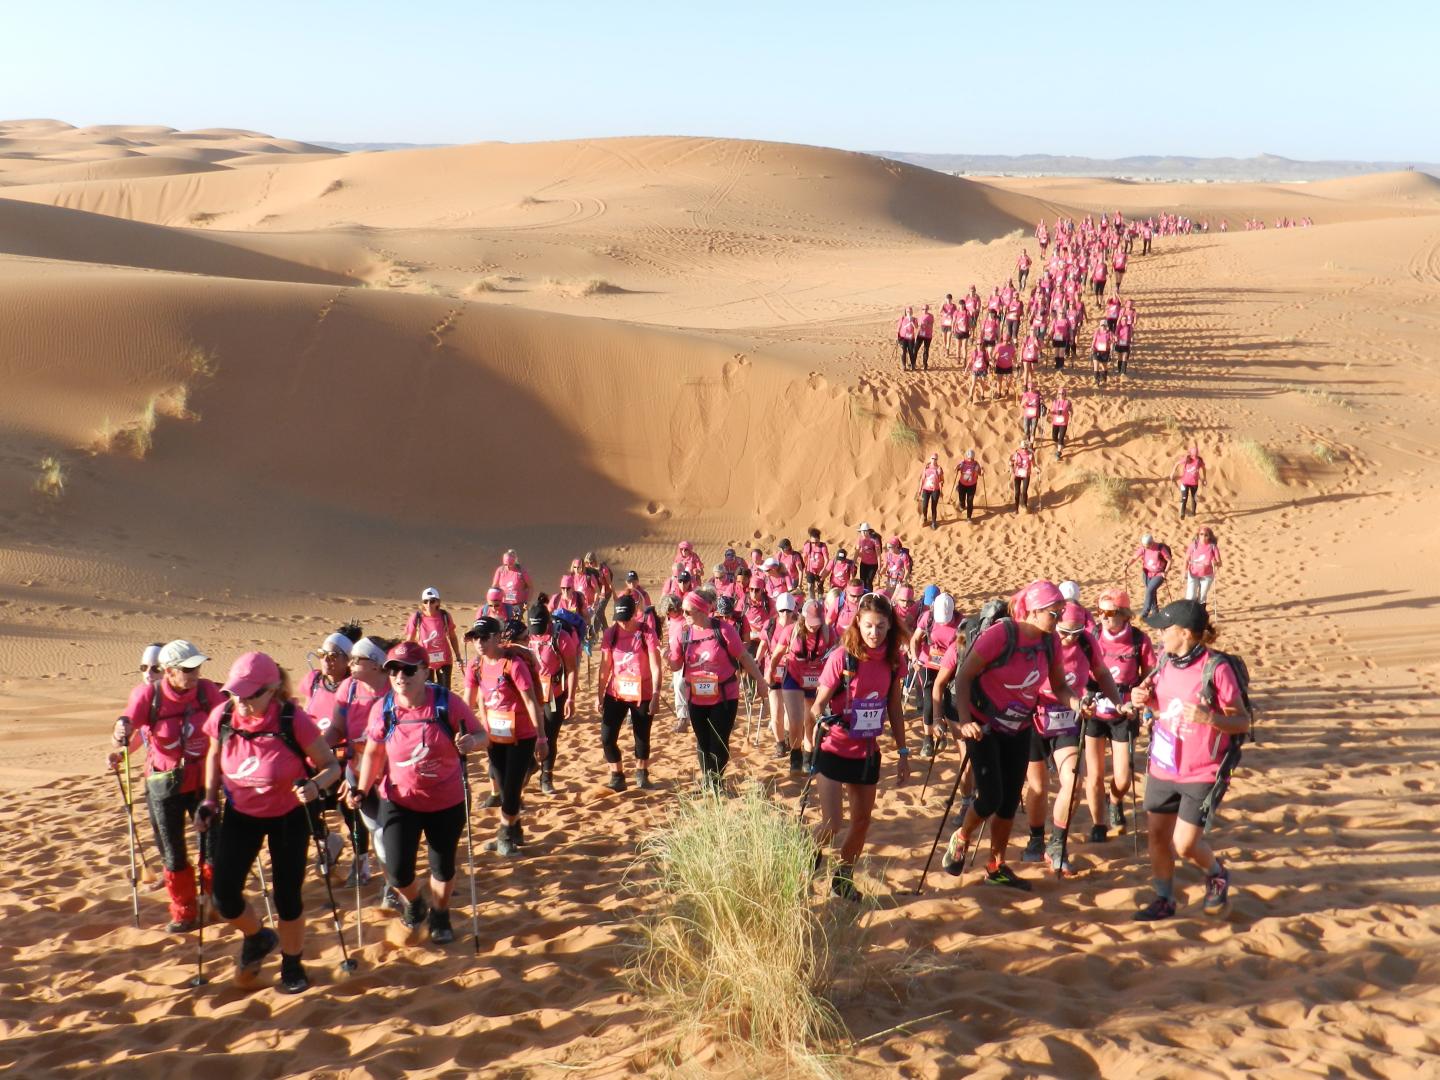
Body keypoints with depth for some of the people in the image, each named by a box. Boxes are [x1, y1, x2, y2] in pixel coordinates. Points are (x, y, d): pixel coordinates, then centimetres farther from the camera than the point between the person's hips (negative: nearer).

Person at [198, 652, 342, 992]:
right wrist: (209, 800, -2)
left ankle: (292, 964, 29)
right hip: (241, 814, 3)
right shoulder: (222, 716, -17)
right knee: (224, 899, -2)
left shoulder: (294, 721, -27)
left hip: (289, 817, -3)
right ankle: (257, 938, 31)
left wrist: (315, 785, -38)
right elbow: (214, 755, 6)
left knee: (286, 897, 2)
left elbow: (331, 765, -17)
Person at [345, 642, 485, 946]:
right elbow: (373, 752, 2)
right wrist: (361, 790, -7)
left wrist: (472, 742, -34)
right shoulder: (382, 708, -11)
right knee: (398, 873, -3)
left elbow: (482, 737, -11)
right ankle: (414, 902, 34)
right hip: (399, 801, 1)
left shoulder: (447, 703, -17)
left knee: (443, 867, 15)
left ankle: (439, 914, 46)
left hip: (447, 802, -1)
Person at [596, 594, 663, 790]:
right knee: (607, 737, -3)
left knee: (642, 737, 11)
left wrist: (656, 696, -20)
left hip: (642, 694, -2)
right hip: (615, 693, 3)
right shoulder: (610, 634, -3)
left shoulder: (647, 633, -12)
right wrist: (600, 695, 6)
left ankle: (642, 775, 33)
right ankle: (617, 778, 13)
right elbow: (605, 666, 4)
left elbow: (655, 667, -14)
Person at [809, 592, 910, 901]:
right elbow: (818, 704, -11)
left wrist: (903, 752, 6)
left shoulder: (893, 659, -5)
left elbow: (894, 708, 6)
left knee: (862, 821, 10)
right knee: (832, 823, -8)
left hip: (867, 753, 5)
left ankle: (843, 879, 31)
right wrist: (822, 719, -31)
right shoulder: (842, 657, -18)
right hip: (834, 751, -5)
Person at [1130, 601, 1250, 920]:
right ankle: (1164, 900, 27)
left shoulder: (1216, 668, -19)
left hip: (1201, 774, -6)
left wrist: (1209, 718, -32)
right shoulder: (1167, 663, 1)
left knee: (1184, 845, -4)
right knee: (1157, 835, 10)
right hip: (1162, 768, 6)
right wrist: (1146, 700, -4)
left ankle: (1216, 875, 27)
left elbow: (1243, 722, -15)